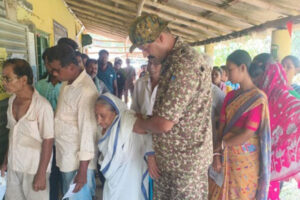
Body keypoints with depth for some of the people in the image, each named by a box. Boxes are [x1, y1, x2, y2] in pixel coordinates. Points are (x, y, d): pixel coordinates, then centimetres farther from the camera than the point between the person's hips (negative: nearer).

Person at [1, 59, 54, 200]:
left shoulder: (42, 105, -22)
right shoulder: (12, 100, 0)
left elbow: (48, 142, -17)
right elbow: (13, 133, 9)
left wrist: (41, 174, -14)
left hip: (34, 169, -6)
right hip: (13, 166, 6)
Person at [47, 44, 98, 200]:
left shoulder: (85, 91, -25)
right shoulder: (67, 83, 4)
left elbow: (88, 131, -24)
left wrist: (83, 170, -20)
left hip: (78, 160, -8)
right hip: (65, 157, 8)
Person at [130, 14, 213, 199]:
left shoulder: (184, 64, -26)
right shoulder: (174, 58, 8)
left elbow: (164, 123, -26)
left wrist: (141, 124, -8)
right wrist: (147, 122, 4)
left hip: (186, 160, -9)